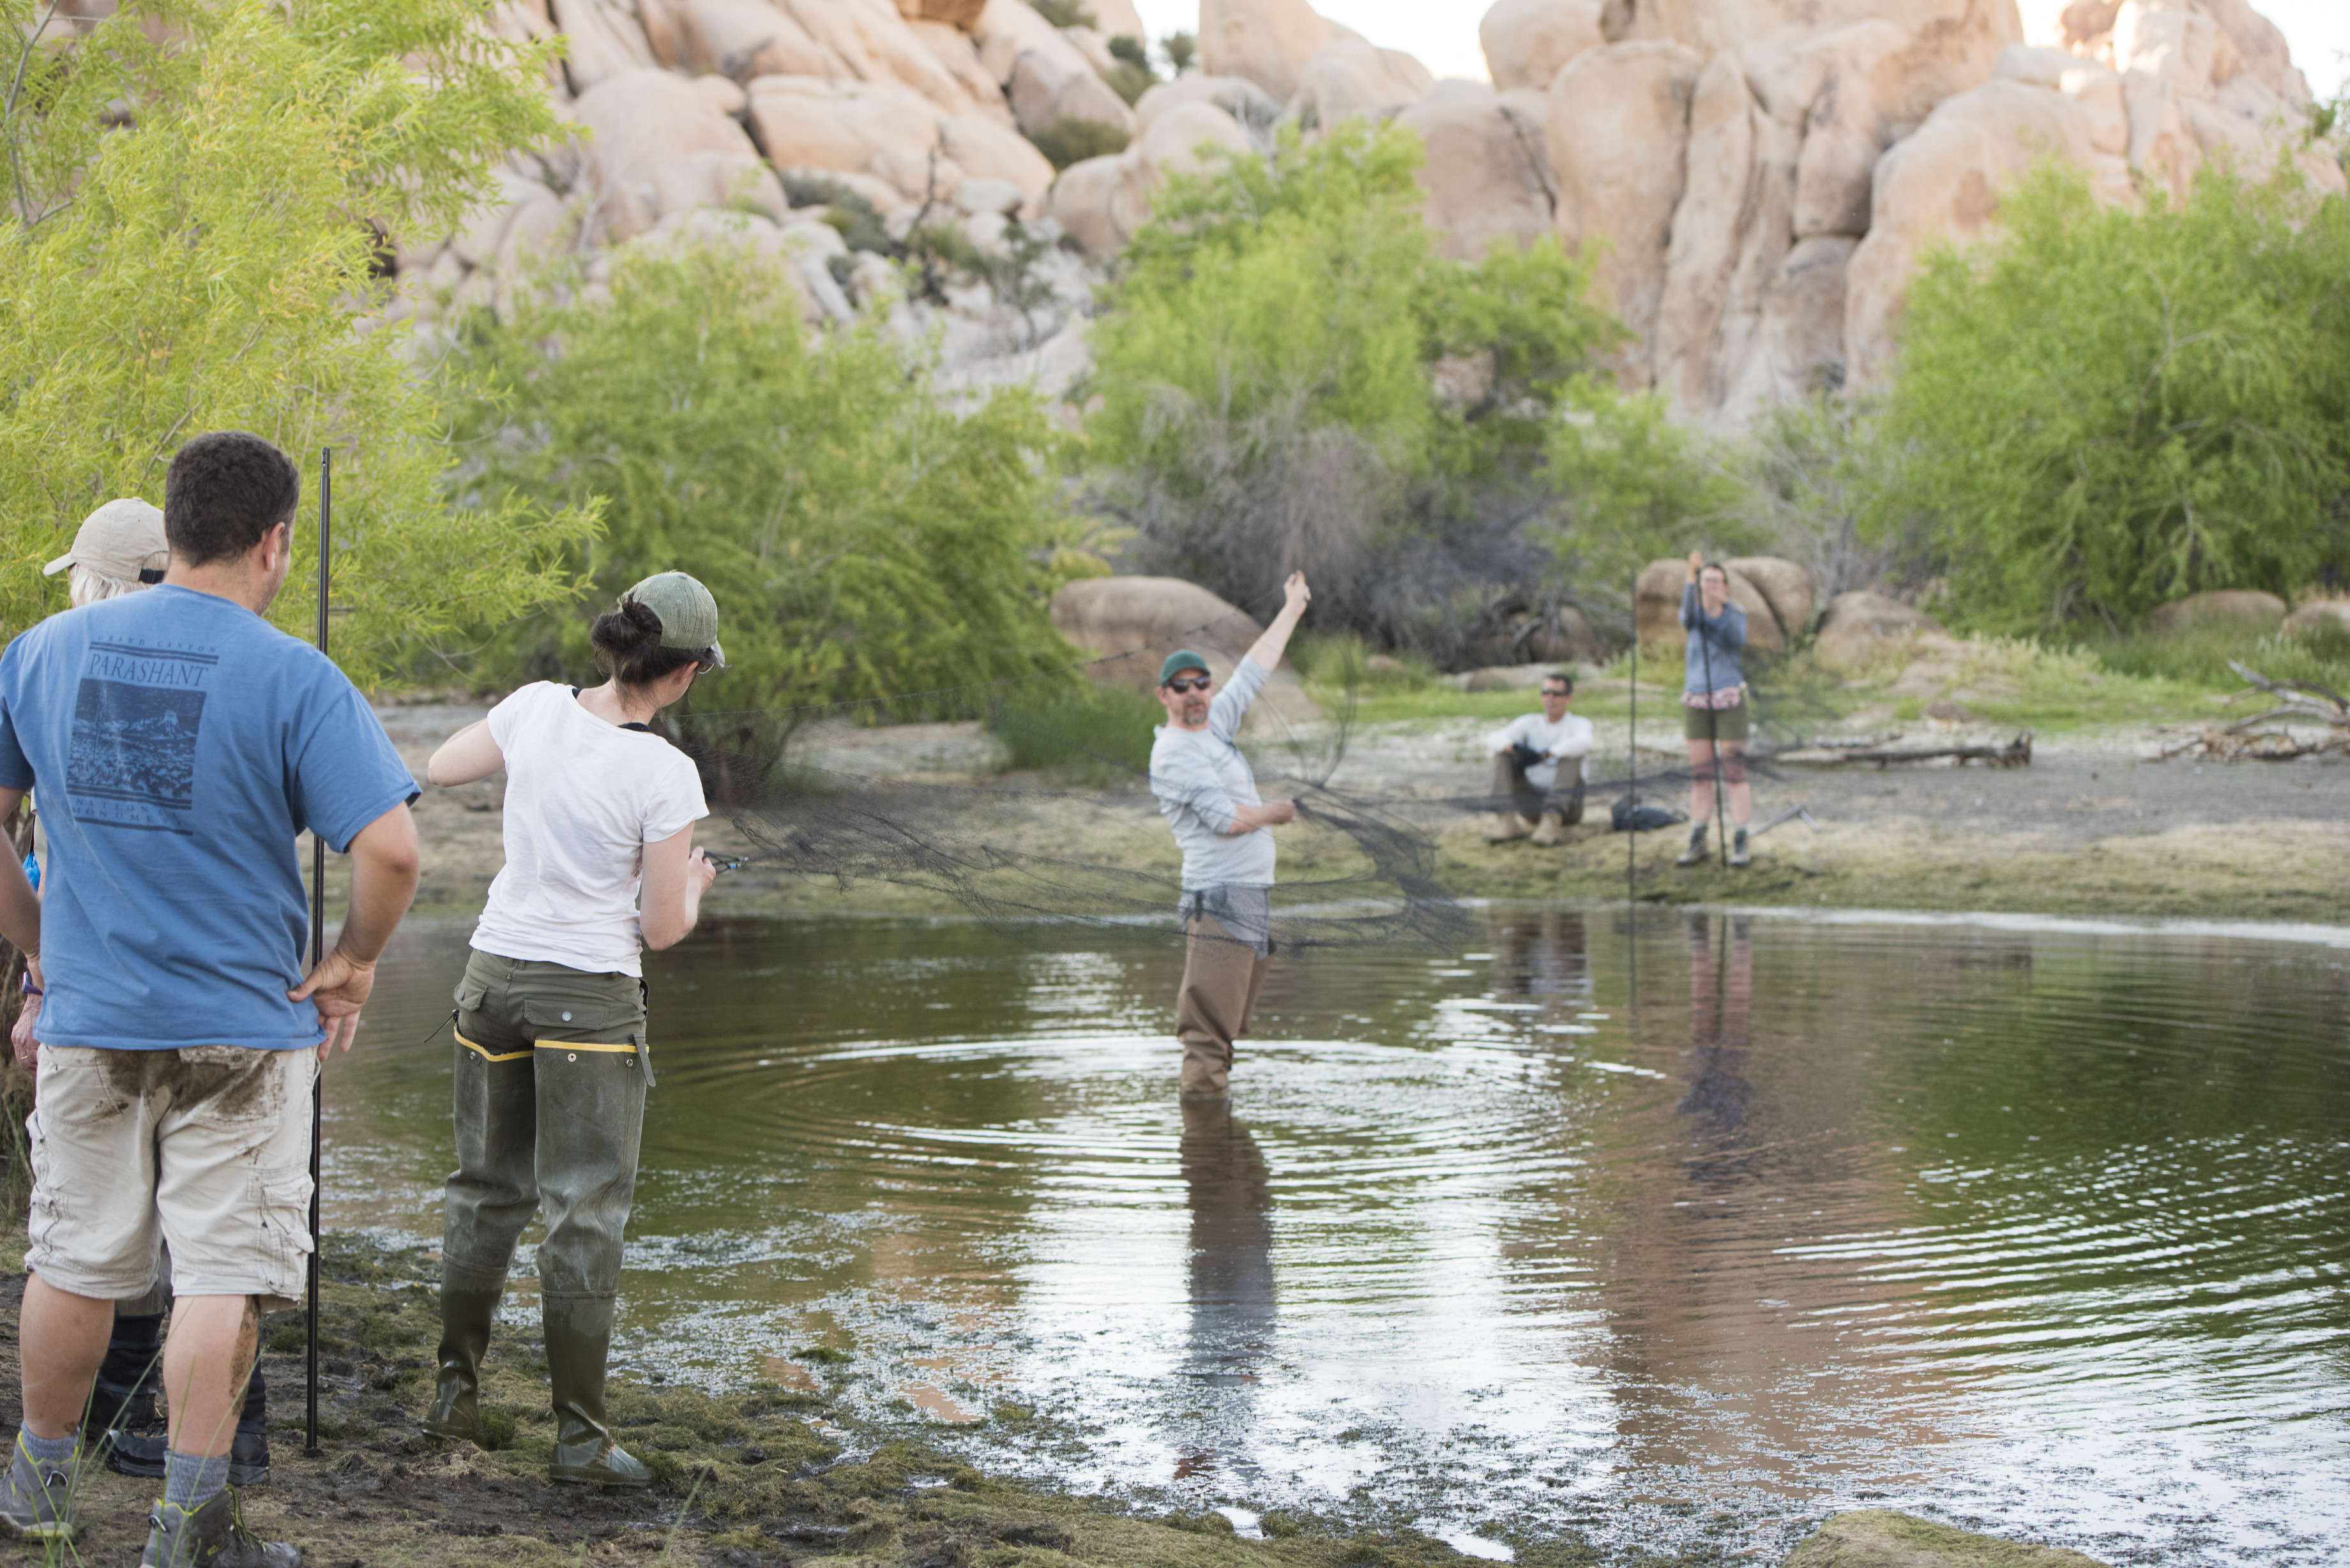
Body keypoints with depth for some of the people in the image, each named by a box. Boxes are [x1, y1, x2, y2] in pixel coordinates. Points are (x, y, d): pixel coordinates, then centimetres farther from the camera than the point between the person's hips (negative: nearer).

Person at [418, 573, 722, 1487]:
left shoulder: (536, 708, -4)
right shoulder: (665, 775, -16)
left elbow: (440, 769, 13)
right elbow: (662, 929, -11)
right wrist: (694, 885, 10)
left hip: (493, 976, 6)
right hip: (590, 999, -5)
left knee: (487, 1191, 18)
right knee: (585, 1213, 1)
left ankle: (456, 1393, 28)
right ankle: (578, 1434, 4)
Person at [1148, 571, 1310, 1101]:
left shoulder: (1216, 722, 15)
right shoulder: (1174, 750, -10)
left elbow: (1255, 669, 28)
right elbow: (1227, 819, -17)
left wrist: (1293, 609, 36)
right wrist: (1274, 814, 2)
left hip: (1254, 896, 9)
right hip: (1220, 898, -9)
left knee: (1229, 1024, 10)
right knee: (1208, 1027, -12)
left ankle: (1215, 1104, 13)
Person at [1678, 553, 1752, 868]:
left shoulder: (1736, 615, -2)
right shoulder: (1694, 612, 2)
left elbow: (1738, 641, -23)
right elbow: (1687, 617, -24)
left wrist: (1720, 608, -35)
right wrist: (1691, 575, -35)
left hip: (1729, 700, -3)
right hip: (1696, 702, 3)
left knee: (1734, 774, -5)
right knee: (1700, 775, 6)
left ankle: (1740, 844, -1)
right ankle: (1697, 843, 12)